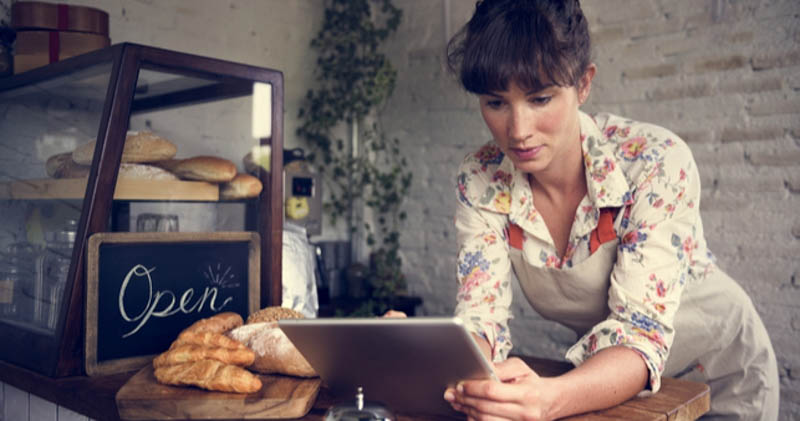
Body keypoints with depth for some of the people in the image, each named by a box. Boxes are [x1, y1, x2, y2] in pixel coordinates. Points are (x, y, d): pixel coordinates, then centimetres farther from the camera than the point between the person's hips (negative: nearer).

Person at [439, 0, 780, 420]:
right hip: (599, 376, 2)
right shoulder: (480, 181, -16)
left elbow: (641, 335, -32)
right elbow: (481, 319, -18)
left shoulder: (657, 162, -28)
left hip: (719, 374, -2)